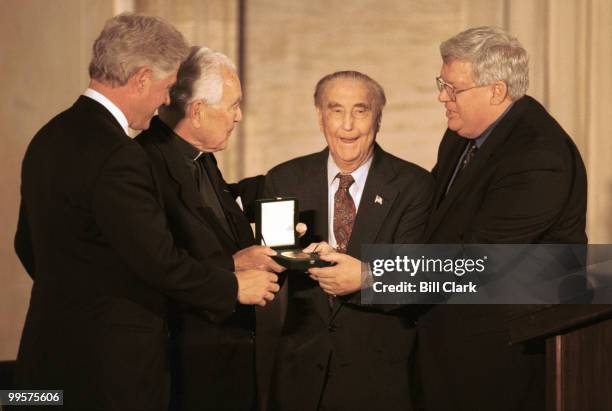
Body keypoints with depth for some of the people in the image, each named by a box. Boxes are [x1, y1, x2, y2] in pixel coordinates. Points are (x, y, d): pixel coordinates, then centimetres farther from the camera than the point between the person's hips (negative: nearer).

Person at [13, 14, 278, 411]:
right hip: (110, 367, -9)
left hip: (53, 350, 9)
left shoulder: (49, 138, 7)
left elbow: (29, 245, 17)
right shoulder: (118, 157, -21)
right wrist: (235, 287, -5)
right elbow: (159, 260, -20)